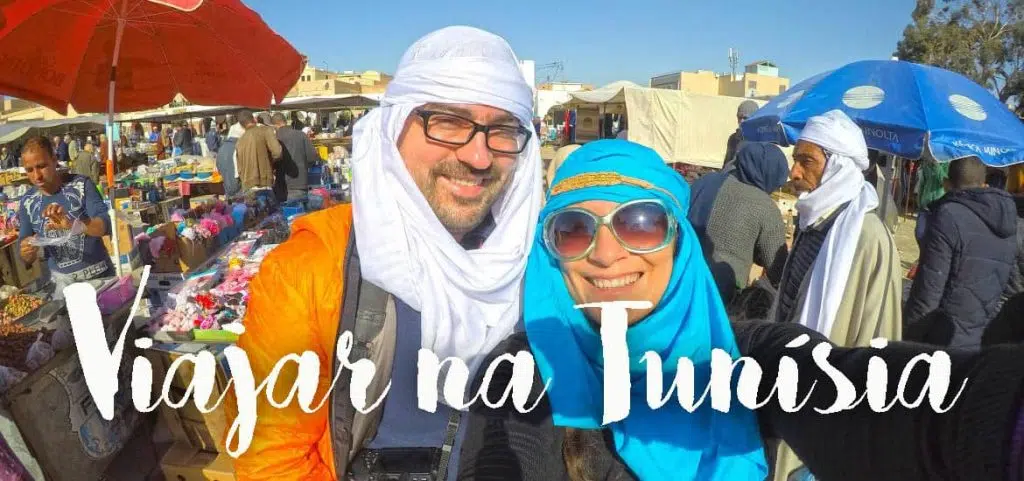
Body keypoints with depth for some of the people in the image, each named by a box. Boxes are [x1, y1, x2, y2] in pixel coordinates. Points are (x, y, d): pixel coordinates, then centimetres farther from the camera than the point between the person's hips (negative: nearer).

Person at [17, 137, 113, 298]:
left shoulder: (81, 184, -7)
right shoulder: (27, 201, 2)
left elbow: (105, 225, -18)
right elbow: (28, 260, 6)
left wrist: (73, 224, -35)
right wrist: (27, 251, -16)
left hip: (99, 275, -3)